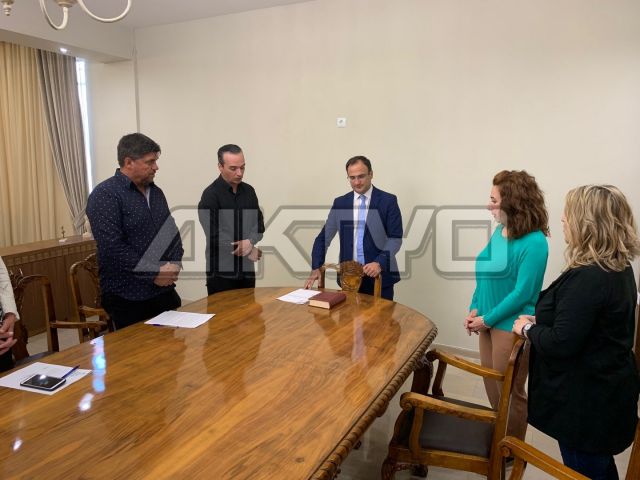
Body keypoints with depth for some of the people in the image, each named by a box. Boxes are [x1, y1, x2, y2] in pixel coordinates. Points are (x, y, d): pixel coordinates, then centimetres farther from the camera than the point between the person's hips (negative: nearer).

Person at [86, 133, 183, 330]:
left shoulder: (156, 192, 12)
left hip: (165, 291, 7)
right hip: (127, 299, -6)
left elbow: (173, 232, 15)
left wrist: (174, 265, -3)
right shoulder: (105, 195, -11)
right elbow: (113, 248, -19)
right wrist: (154, 274, -17)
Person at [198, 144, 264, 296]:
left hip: (247, 270, 5)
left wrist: (250, 242, -16)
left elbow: (259, 224, 5)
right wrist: (247, 251, -11)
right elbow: (214, 237, -16)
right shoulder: (210, 195, -11)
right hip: (221, 273, -5)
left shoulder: (249, 191, 7)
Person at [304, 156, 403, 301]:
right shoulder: (340, 203, 7)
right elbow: (324, 237, 8)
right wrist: (316, 268, -3)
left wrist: (380, 263, -22)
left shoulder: (388, 201, -2)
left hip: (379, 275, -2)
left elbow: (395, 238, -7)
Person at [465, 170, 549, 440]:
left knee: (510, 392, 10)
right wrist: (475, 309, 2)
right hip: (489, 322, 8)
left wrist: (487, 319, -14)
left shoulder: (534, 243, -21)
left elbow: (522, 293, -21)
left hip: (511, 327, -8)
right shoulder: (501, 231, 4)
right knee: (492, 387, 21)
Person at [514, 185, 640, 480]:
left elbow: (561, 344, -28)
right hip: (603, 391, 10)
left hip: (586, 400, -9)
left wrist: (528, 329, -11)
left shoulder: (588, 278, -29)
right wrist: (541, 320, 6)